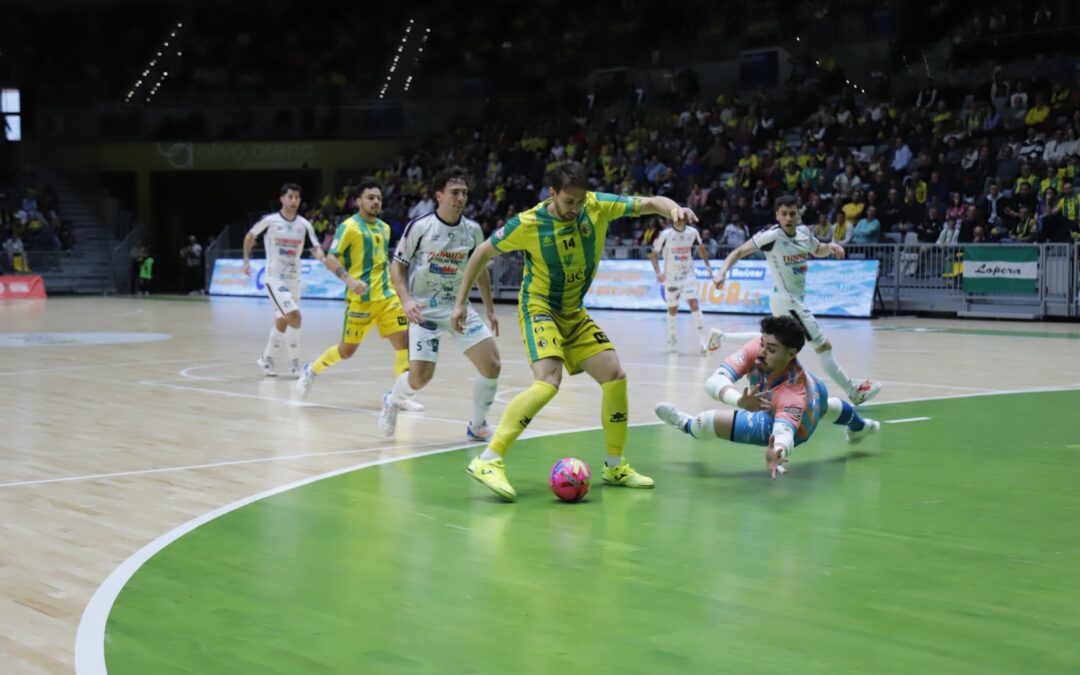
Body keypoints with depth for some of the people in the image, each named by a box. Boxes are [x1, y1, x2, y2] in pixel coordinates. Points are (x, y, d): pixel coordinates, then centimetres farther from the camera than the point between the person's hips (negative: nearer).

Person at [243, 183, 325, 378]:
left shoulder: (304, 225, -1)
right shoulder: (269, 221, -9)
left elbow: (316, 248, -7)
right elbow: (250, 236, 8)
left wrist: (320, 254, -29)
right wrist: (246, 260, 4)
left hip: (294, 279, 5)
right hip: (274, 279, -5)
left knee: (282, 322, 14)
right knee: (294, 317, -18)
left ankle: (267, 359, 34)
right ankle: (294, 363, -6)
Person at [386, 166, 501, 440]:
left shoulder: (473, 230, 3)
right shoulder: (420, 226, -10)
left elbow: (480, 270, 17)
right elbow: (397, 264, -2)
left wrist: (490, 310, 16)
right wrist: (406, 299, -17)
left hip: (459, 307, 4)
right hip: (423, 309, -4)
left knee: (492, 365, -9)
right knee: (420, 376, -16)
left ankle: (478, 425, 12)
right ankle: (392, 402, 20)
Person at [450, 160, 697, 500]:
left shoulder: (597, 206, -11)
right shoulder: (528, 224, -19)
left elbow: (649, 203, -11)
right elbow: (482, 252, -6)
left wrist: (674, 209, -35)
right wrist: (460, 303, -4)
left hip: (573, 313, 6)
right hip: (539, 309, -6)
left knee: (615, 375, -2)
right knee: (548, 381, -28)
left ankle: (615, 466, 15)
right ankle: (488, 462, -28)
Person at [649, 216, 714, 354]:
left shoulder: (692, 232, -6)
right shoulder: (666, 235, -14)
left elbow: (700, 247, 14)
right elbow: (653, 254, -6)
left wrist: (707, 265, 7)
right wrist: (658, 272, -19)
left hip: (688, 275, 1)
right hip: (671, 276, -1)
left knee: (694, 304, -16)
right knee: (672, 309, 11)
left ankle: (703, 340, -19)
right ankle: (671, 338, 34)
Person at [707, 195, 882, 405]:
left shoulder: (804, 232, 0)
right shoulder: (771, 236, -20)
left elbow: (818, 251, 18)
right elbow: (739, 252, -18)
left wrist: (830, 246, -4)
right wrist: (722, 272, -33)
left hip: (796, 300, 8)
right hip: (788, 301, -8)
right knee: (824, 346, -4)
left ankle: (720, 336, 40)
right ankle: (854, 392, 5)